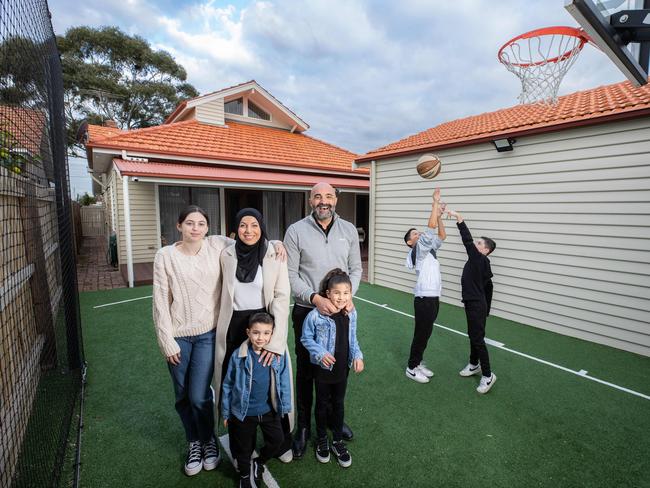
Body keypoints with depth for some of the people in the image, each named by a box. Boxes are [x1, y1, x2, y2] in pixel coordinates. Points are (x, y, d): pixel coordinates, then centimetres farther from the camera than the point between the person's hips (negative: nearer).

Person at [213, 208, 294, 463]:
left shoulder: (275, 255, -10)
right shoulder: (226, 255, -2)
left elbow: (281, 296, -13)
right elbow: (225, 293, 11)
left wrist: (275, 340, -20)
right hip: (234, 327, 2)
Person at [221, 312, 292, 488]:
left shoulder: (279, 355, -15)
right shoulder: (238, 356, -18)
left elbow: (284, 382, -3)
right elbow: (228, 385, -5)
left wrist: (284, 406, 4)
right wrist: (226, 412, 2)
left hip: (269, 410, 1)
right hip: (243, 412, -1)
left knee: (277, 439, 13)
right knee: (244, 447, 18)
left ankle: (258, 463, 45)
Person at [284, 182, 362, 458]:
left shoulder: (349, 230, 2)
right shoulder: (296, 231, -8)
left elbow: (356, 269, 6)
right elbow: (290, 275, -9)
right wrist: (315, 298, -21)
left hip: (340, 311, 3)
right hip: (306, 311, -3)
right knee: (305, 371, 11)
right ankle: (303, 426, 32)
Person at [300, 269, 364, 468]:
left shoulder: (351, 314, -8)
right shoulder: (315, 315, -25)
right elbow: (306, 338, -11)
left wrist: (357, 356, -6)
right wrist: (320, 353, -22)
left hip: (342, 367, 4)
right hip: (323, 368, -3)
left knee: (339, 403, 20)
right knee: (322, 403, 17)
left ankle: (338, 440, 40)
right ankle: (322, 440, 41)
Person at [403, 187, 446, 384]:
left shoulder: (428, 248, 16)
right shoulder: (418, 248, -10)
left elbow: (442, 236, 18)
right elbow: (431, 226, -19)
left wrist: (439, 215, 9)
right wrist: (435, 202, -13)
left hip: (433, 297, 9)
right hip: (424, 298, -9)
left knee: (426, 333, 16)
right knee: (421, 334, 1)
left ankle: (418, 363, 30)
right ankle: (411, 368, 15)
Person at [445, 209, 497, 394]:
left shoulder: (479, 259, -16)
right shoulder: (482, 264, 11)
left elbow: (467, 240, -28)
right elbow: (488, 286, 17)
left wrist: (458, 217, -30)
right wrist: (486, 309, 23)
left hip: (476, 305, -10)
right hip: (474, 304, 10)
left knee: (478, 339, -4)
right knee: (473, 336, 20)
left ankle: (488, 375, 6)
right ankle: (474, 365, 36)